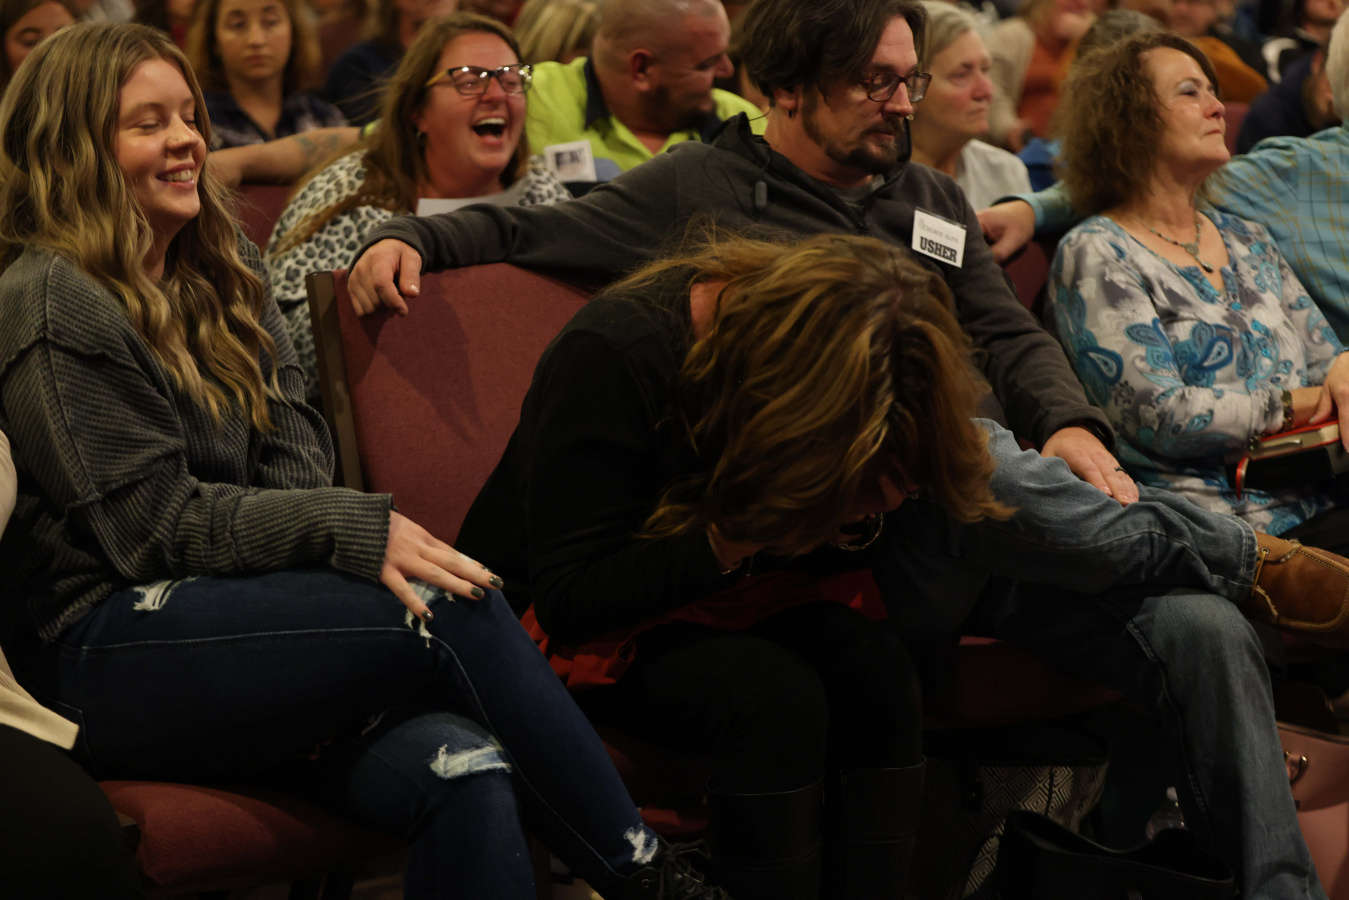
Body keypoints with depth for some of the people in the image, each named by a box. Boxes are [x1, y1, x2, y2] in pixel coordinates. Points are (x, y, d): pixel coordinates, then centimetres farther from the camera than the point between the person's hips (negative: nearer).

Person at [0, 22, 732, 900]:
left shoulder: (221, 274, 19)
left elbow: (297, 458, 11)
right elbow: (155, 523, -11)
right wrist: (358, 531, -20)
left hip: (237, 615, 7)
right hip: (103, 656, -6)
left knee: (465, 773, -25)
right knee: (450, 605, -26)